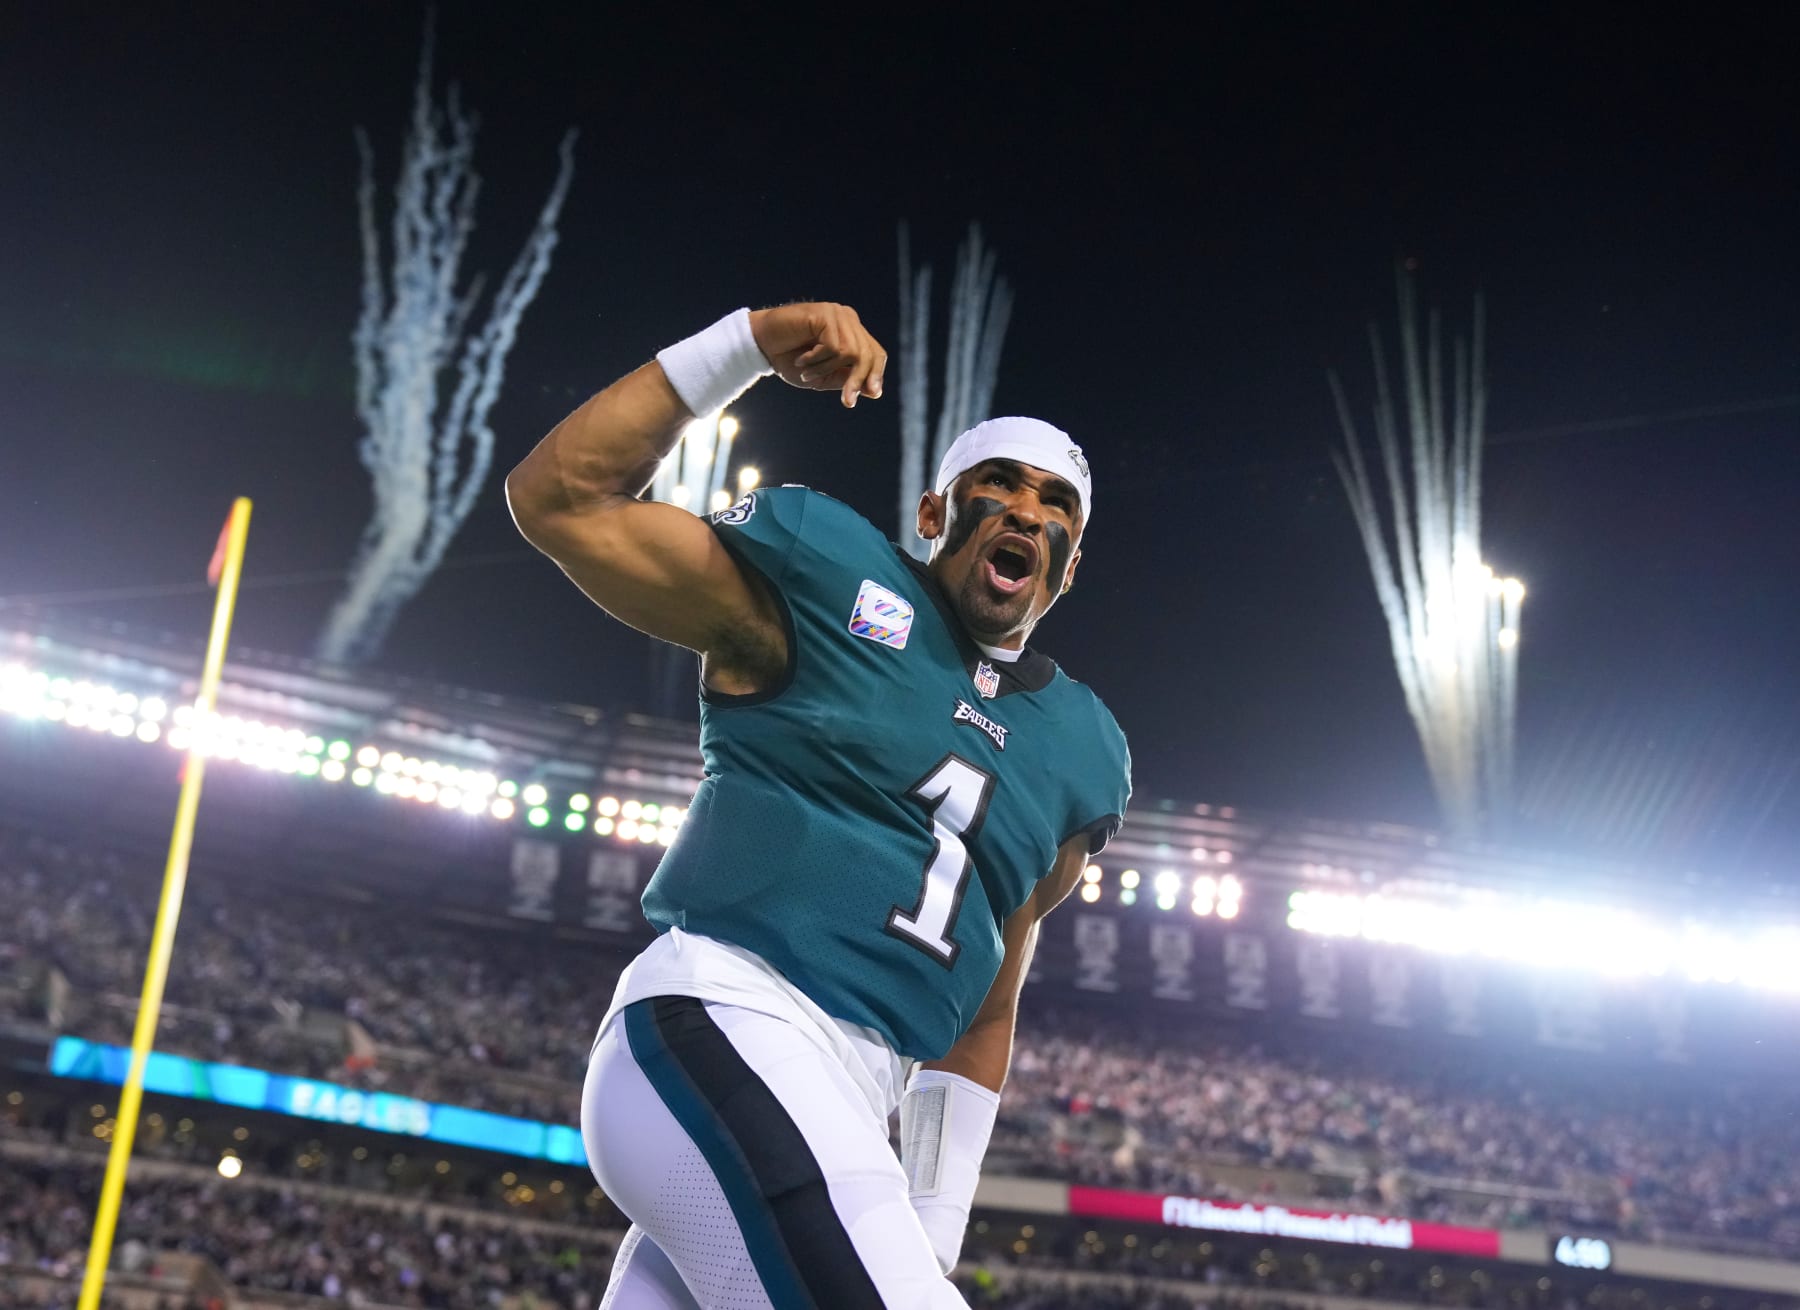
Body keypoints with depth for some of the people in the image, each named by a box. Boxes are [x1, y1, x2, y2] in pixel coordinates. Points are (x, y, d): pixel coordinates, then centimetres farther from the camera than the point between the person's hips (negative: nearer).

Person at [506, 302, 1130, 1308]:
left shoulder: (1077, 753, 20)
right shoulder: (827, 582, 5)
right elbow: (562, 499, 0)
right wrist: (748, 344, -6)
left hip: (842, 1122, 8)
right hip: (718, 1029, -8)